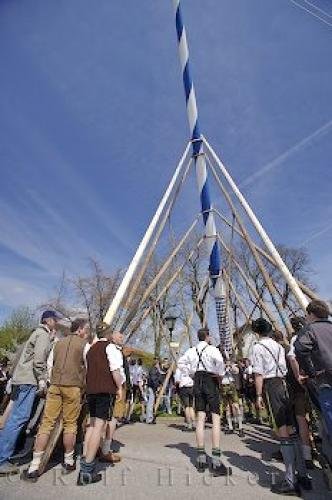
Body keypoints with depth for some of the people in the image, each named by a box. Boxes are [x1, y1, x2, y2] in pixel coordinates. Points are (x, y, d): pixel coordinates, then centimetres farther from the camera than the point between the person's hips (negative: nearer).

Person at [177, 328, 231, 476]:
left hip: (197, 382, 5)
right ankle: (216, 463, -1)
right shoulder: (212, 349, -11)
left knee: (200, 418, 11)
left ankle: (201, 459, 20)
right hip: (211, 381, -5)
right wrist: (220, 374, -13)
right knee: (216, 418, 0)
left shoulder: (191, 351, 6)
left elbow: (180, 363, 12)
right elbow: (219, 361, -29)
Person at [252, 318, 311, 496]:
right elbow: (285, 368, 12)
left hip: (272, 385, -6)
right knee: (292, 431, 14)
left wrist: (259, 395, -4)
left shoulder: (258, 347, -6)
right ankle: (302, 475, 23)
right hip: (286, 383, 7)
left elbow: (259, 374, -10)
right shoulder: (279, 346, 13)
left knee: (283, 433, -2)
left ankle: (291, 481, 5)